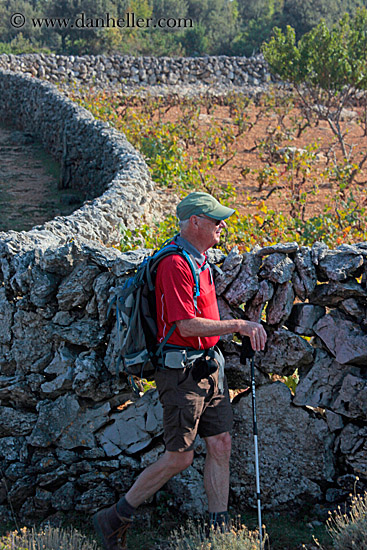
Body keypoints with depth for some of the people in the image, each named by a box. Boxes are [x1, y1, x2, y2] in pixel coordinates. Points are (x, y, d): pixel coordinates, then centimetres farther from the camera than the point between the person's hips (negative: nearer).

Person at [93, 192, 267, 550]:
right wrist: (239, 326, -22)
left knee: (220, 445, 8)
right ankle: (115, 519, 11)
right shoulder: (175, 264, -19)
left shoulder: (199, 259, 13)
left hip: (207, 367, 9)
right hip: (181, 370, -9)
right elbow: (186, 325, -25)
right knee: (179, 458, -3)